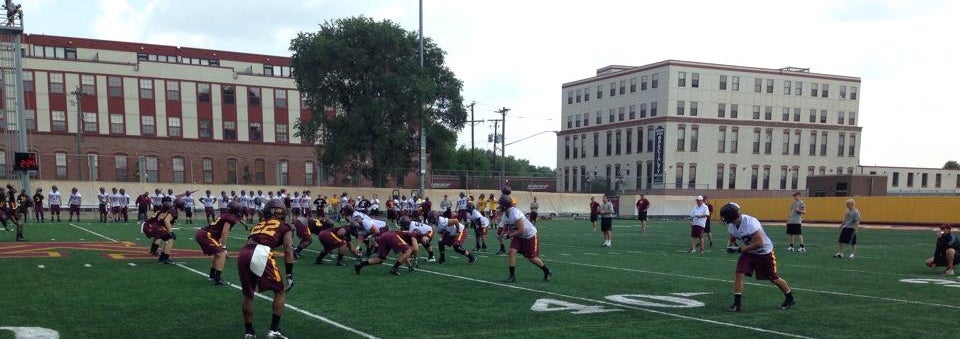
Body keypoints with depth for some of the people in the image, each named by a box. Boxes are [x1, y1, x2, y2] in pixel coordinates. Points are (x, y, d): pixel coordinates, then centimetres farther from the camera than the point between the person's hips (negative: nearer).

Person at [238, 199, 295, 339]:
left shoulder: (259, 225, 33)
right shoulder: (285, 227, 20)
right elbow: (288, 250, 6)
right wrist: (289, 275, 5)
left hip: (242, 254, 5)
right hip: (260, 255, -5)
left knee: (248, 294, 23)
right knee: (280, 291, 13)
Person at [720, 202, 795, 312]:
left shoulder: (750, 223, -34)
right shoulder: (731, 225, -10)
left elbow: (759, 243, -33)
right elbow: (732, 237, 10)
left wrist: (740, 249, -31)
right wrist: (730, 247, -11)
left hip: (764, 252, -6)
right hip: (748, 252, 6)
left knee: (774, 279, 8)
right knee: (739, 274, -11)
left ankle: (790, 299, 32)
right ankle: (737, 303, -3)